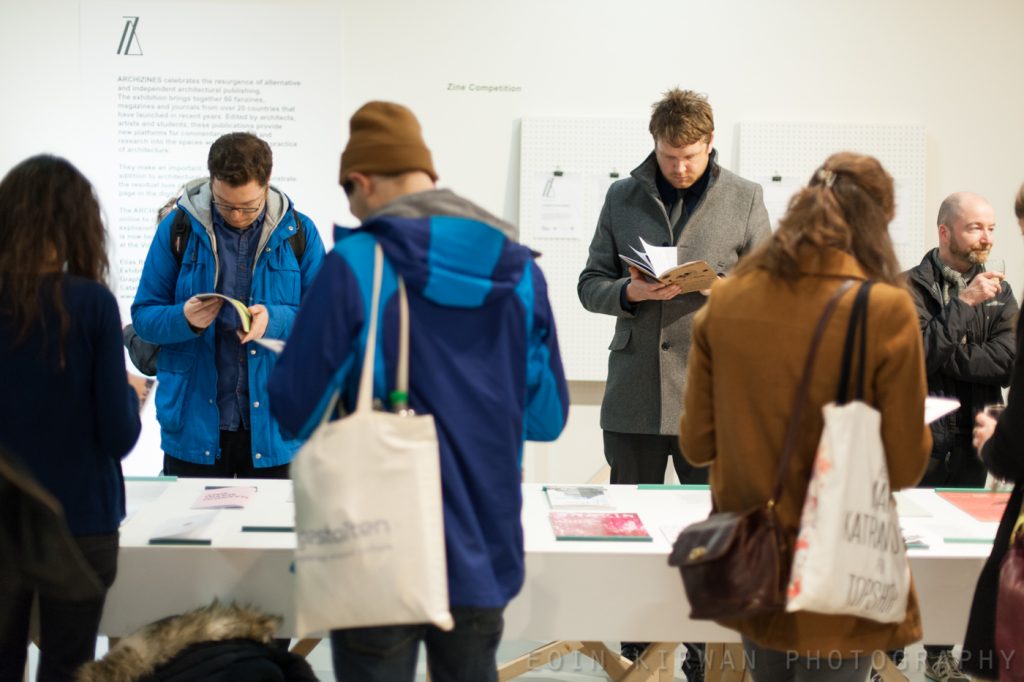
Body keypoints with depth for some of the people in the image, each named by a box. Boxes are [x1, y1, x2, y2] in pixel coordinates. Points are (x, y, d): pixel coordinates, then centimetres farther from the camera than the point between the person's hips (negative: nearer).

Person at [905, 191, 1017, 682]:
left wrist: (942, 362, -13)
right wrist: (964, 304, -17)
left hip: (971, 443, 4)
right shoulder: (910, 287, -3)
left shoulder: (999, 293, 9)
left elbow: (1006, 362, -6)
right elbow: (920, 353, -17)